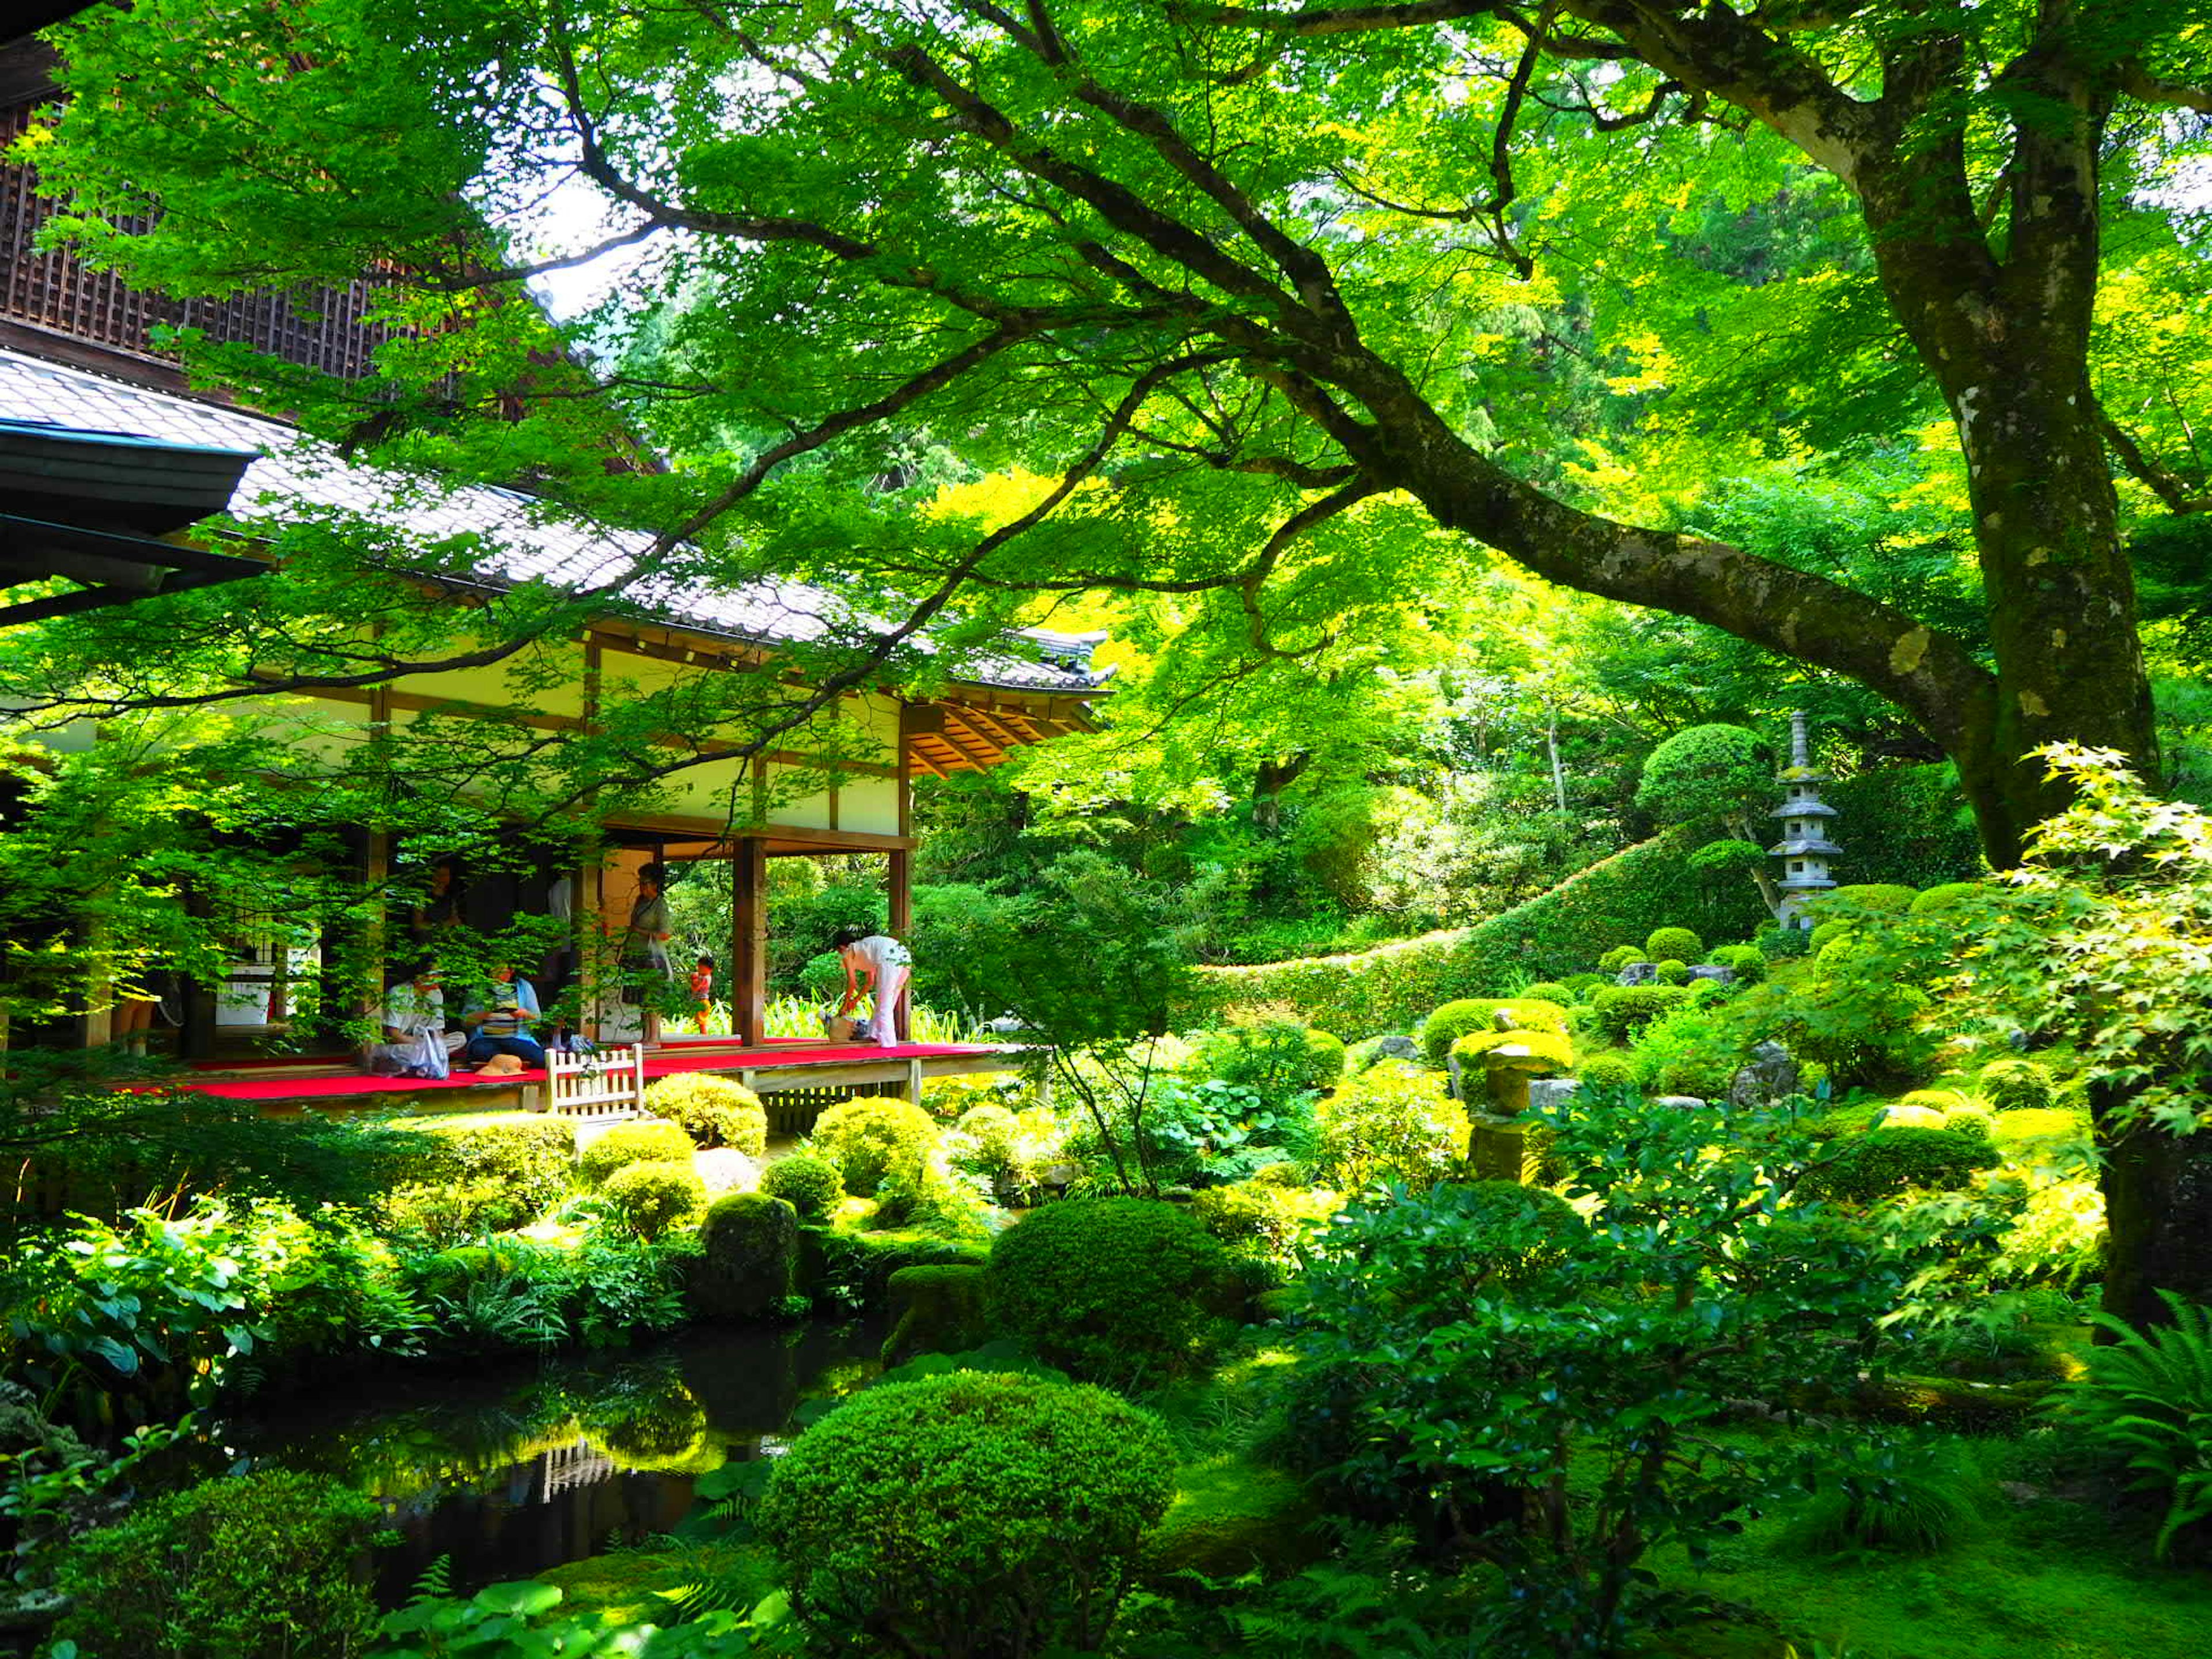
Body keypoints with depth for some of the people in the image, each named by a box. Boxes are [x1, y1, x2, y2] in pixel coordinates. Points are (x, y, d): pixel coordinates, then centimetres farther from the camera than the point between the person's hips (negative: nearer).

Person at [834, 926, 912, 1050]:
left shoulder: (849, 951, 16)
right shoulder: (863, 947, 37)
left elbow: (852, 982, 16)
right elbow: (871, 982, 40)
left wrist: (847, 1001, 30)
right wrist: (857, 999, 45)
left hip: (890, 959, -8)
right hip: (905, 957, 8)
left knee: (883, 1006, 0)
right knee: (889, 1005, 16)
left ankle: (888, 1042, -1)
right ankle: (878, 1036, 19)